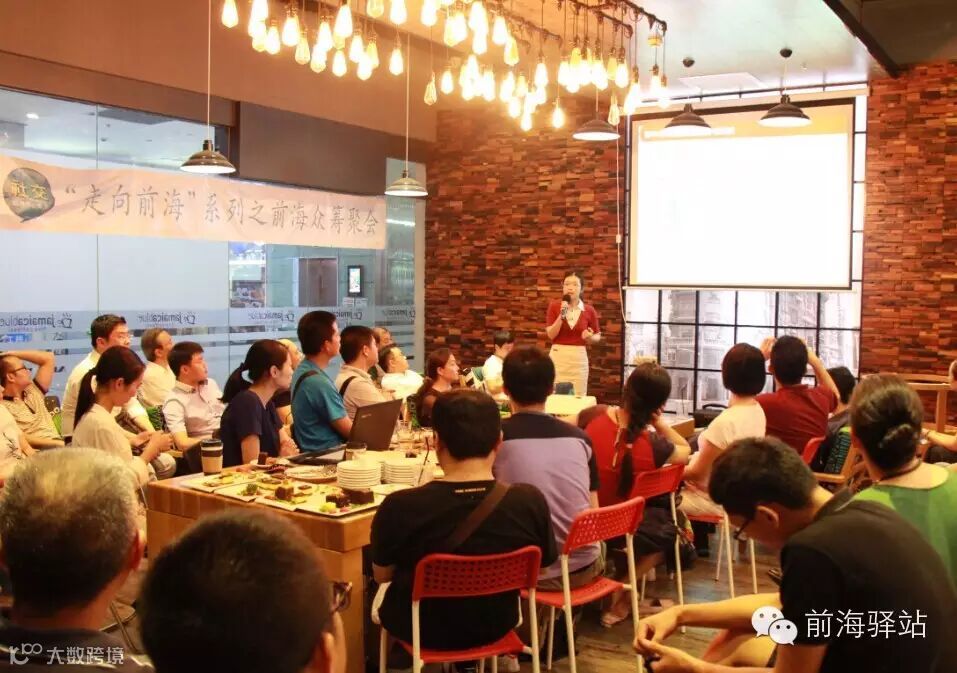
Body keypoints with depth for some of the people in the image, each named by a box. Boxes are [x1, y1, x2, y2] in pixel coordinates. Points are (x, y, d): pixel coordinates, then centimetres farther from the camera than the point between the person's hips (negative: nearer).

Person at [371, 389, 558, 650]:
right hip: (497, 627, 2)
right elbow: (542, 566, -5)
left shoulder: (400, 507, -29)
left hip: (421, 630, -1)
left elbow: (381, 575, -10)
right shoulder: (531, 501, -25)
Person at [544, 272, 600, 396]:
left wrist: (590, 337, -12)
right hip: (558, 356, -1)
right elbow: (551, 335, -6)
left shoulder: (589, 310, 1)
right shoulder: (554, 306, -1)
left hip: (579, 358, 1)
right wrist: (562, 315, -17)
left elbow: (598, 336, 11)